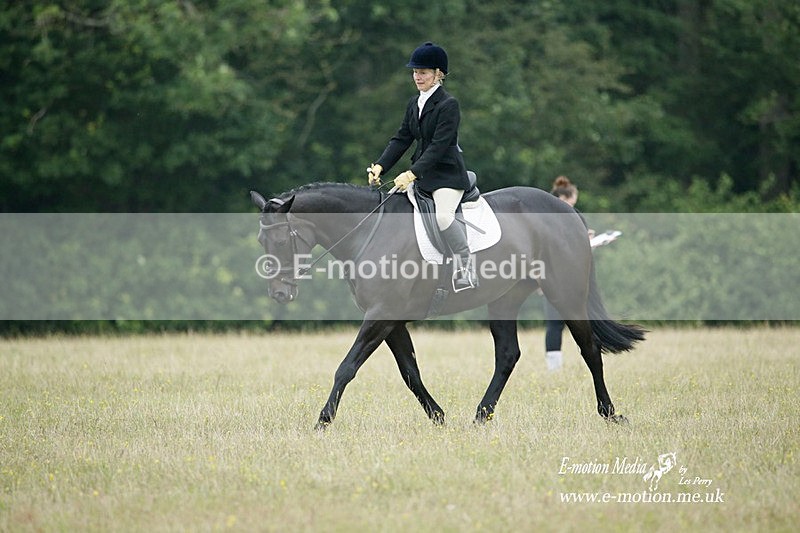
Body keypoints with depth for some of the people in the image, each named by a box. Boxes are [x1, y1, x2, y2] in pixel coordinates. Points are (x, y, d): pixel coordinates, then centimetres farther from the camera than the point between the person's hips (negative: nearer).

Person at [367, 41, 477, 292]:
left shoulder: (448, 105, -12)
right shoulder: (414, 104, 12)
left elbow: (439, 145, -19)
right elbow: (401, 139, 11)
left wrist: (412, 174, -27)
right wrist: (380, 166, -3)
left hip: (447, 174, -9)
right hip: (420, 174, 9)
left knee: (443, 216, -30)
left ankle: (465, 265, -16)